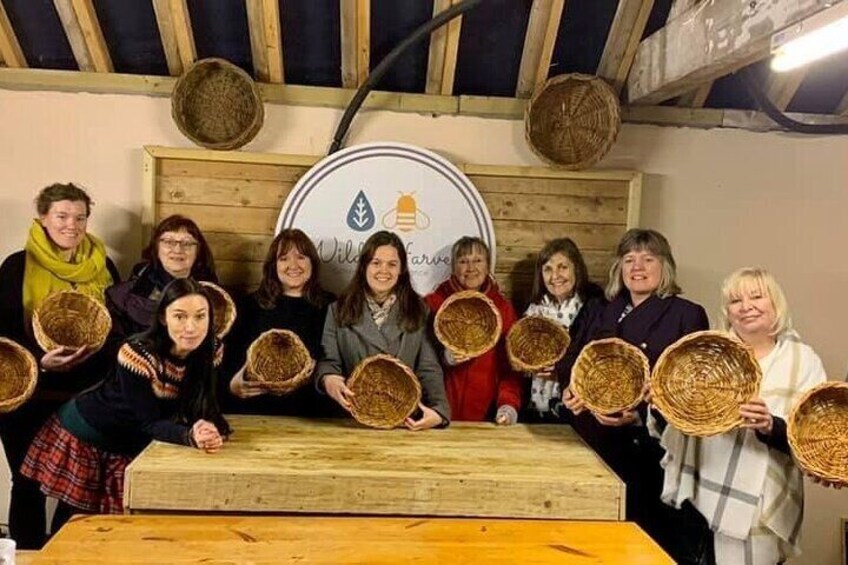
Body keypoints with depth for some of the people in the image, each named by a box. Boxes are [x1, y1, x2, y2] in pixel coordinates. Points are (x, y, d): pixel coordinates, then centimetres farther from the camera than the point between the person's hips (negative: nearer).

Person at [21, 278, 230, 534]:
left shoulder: (211, 350, -16)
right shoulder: (138, 355, -32)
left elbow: (206, 410, -11)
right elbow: (150, 423, -31)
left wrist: (211, 432, -32)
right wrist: (190, 436, -48)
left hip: (131, 445, 4)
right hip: (85, 436, -4)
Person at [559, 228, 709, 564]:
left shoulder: (687, 315, -4)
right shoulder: (608, 314, 12)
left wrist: (641, 416, -21)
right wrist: (572, 392, -6)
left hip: (653, 449, -4)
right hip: (602, 444, 5)